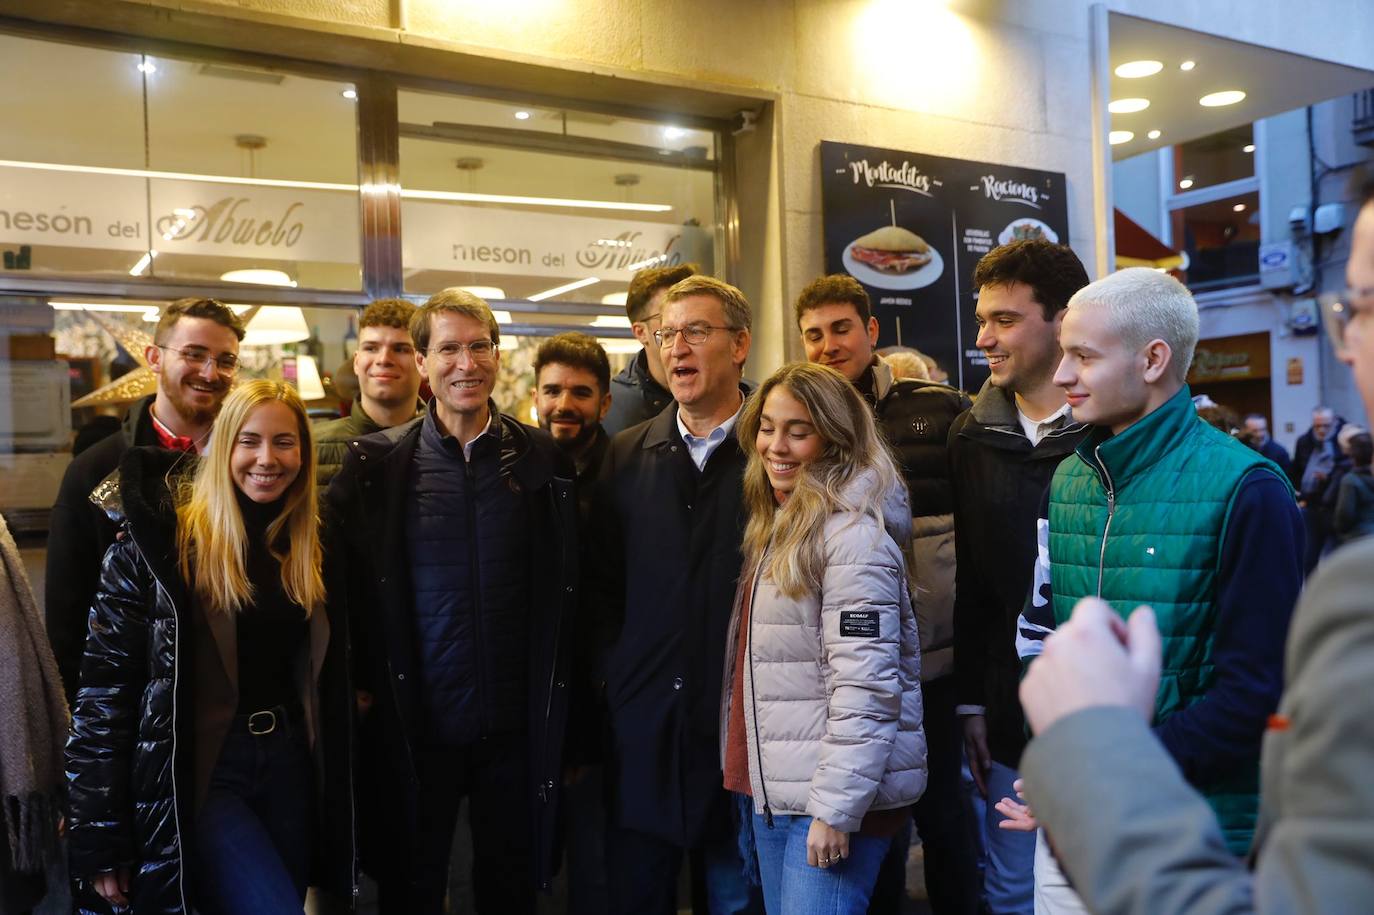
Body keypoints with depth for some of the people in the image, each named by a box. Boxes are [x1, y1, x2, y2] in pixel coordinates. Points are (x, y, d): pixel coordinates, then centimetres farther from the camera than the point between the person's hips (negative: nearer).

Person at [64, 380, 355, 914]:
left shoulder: (312, 546, 5)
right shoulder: (160, 538, -10)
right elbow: (106, 681, -10)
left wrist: (336, 797, 9)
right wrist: (100, 837, -10)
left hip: (290, 765, 5)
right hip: (197, 771, -5)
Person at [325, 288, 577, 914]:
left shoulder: (543, 460, 0)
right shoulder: (377, 464, -3)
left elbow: (566, 591, 3)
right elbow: (343, 579, 0)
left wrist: (558, 715, 2)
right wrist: (358, 685, -4)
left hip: (516, 725, 1)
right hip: (414, 724, -1)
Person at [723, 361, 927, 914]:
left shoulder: (853, 535, -16)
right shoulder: (777, 529, 13)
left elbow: (865, 687, -21)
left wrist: (836, 809, -21)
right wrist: (752, 779, 13)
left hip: (835, 794, -8)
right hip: (773, 790, 9)